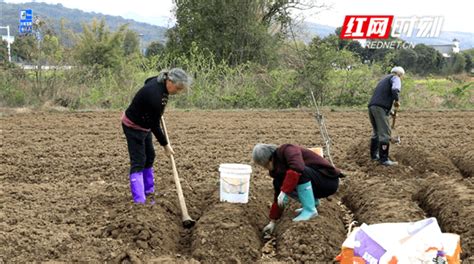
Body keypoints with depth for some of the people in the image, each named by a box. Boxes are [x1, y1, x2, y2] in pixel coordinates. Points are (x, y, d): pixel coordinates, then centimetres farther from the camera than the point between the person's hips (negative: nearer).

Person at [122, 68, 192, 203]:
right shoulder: (155, 96, -35)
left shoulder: (161, 82, -10)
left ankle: (148, 191, 25)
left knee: (149, 157, 14)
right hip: (133, 126, -9)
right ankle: (139, 200, -12)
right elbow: (155, 125, -24)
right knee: (138, 161, -11)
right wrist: (165, 145, -13)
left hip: (144, 124, 9)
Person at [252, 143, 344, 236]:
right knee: (278, 183, -4)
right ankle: (313, 201, 8)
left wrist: (284, 192, -36)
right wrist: (272, 221, 10)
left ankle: (310, 210, -21)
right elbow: (278, 197, 10)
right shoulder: (277, 169, 6)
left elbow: (297, 168, -39)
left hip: (329, 180, -8)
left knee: (298, 173, -32)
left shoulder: (287, 150, -18)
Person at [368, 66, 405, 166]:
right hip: (380, 108, -9)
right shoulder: (395, 78, 6)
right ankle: (384, 159, -9)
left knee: (376, 132, 20)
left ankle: (374, 155, 28)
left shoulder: (384, 79, 33)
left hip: (371, 106, 9)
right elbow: (395, 89, -17)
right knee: (385, 134, -7)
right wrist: (397, 101, -1)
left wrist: (390, 111, 38)